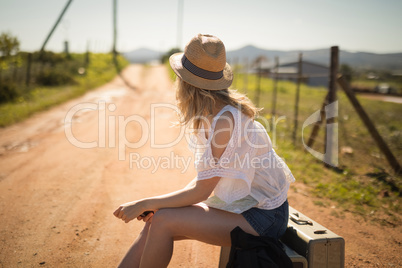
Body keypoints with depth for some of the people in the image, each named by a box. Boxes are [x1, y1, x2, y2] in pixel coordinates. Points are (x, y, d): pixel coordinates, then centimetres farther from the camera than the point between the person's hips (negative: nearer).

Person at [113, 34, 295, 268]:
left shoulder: (225, 120, -26)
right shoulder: (212, 113, 3)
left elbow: (201, 191, -21)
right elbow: (207, 176, 8)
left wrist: (146, 203, -14)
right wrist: (157, 204, 1)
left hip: (262, 217, -8)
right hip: (239, 204, 8)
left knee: (162, 222, -18)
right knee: (154, 225, -4)